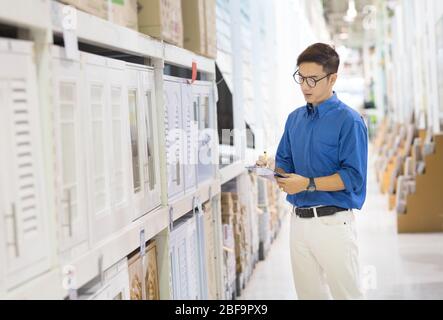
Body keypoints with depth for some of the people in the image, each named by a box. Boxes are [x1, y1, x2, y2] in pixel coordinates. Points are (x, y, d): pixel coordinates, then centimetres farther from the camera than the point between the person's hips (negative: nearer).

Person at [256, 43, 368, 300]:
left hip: (333, 222, -6)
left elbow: (353, 177, -14)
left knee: (347, 294, -1)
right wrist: (272, 167, -5)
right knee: (309, 294, 14)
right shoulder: (294, 119, 12)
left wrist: (309, 184, -21)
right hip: (299, 220, 7)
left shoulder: (349, 121, -9)